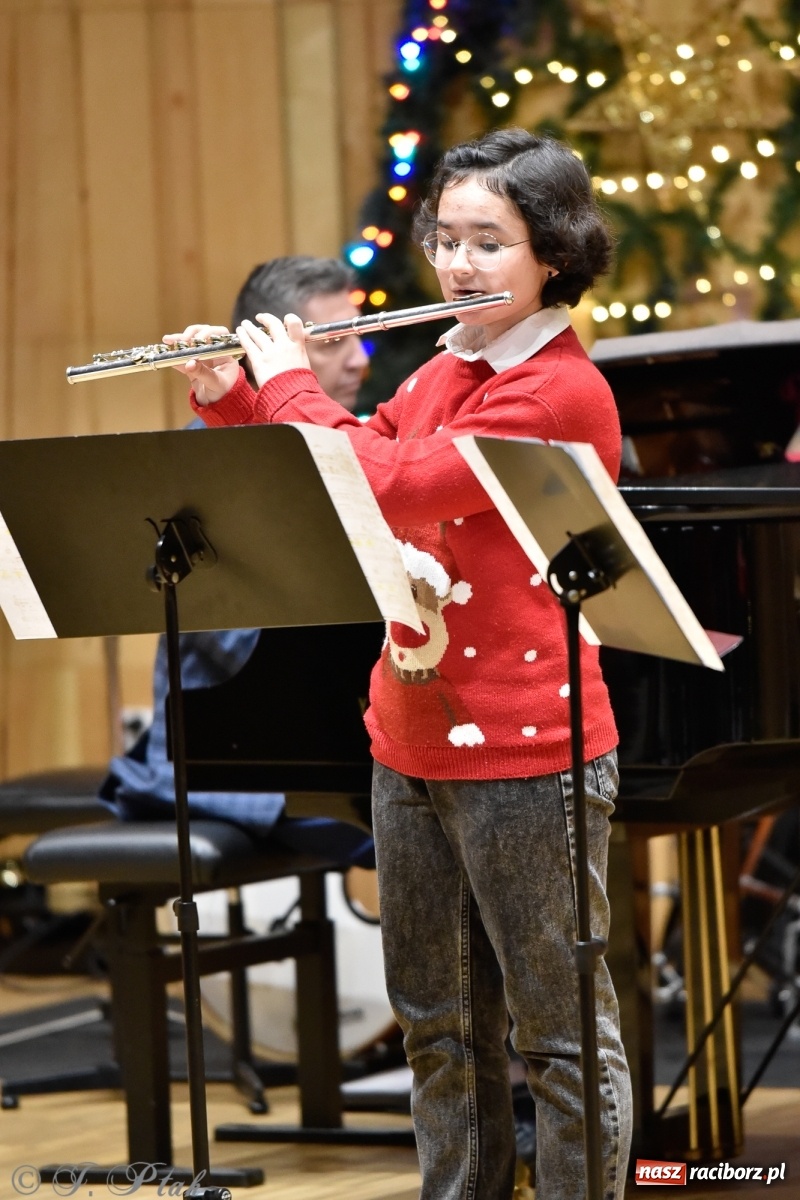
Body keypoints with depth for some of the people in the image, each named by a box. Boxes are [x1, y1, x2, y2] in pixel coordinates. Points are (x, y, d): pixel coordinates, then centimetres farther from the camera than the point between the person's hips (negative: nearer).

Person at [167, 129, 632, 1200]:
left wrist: (290, 381, -11)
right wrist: (227, 395, 9)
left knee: (563, 1030, 0)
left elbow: (392, 486, -24)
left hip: (525, 753, -8)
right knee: (439, 1025, 15)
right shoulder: (440, 378, 13)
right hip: (411, 742, 9)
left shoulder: (559, 391, -15)